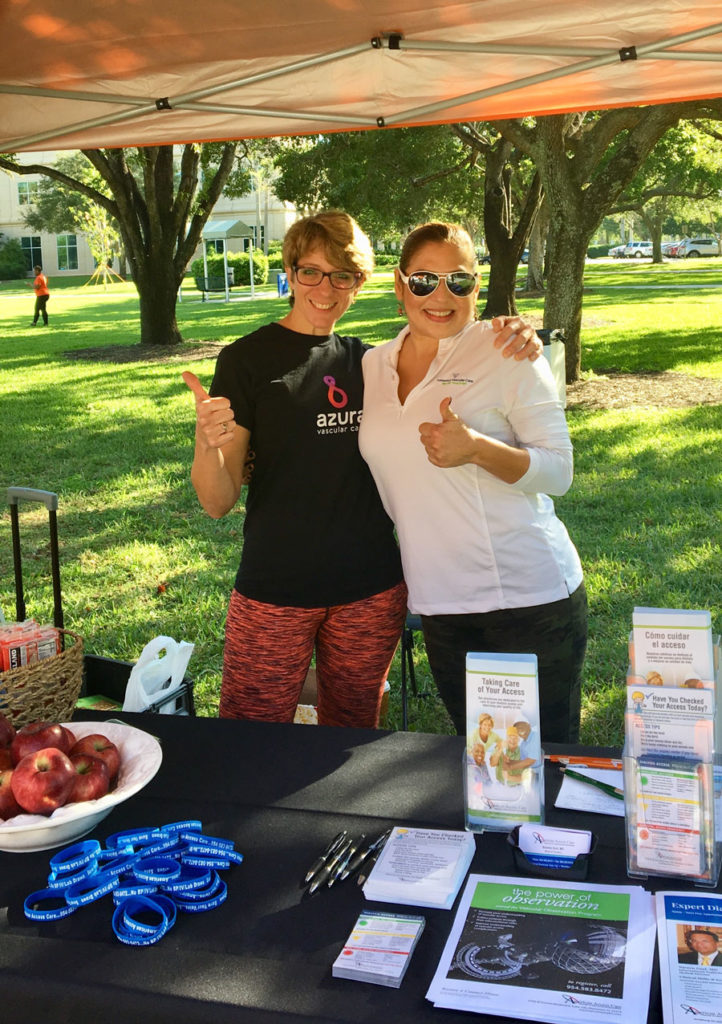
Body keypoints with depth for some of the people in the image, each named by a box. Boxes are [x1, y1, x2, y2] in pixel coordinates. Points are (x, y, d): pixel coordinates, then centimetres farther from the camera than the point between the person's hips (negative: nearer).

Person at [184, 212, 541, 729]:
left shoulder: (370, 362, 10)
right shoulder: (248, 359, -4)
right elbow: (218, 502, -7)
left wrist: (512, 343, -3)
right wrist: (208, 443, -29)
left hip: (372, 590, 4)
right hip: (275, 589, -4)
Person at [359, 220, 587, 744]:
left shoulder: (506, 352, -8)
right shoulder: (372, 365, 7)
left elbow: (559, 471, -10)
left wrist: (476, 449, -27)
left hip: (530, 597, -5)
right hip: (440, 602, 5)